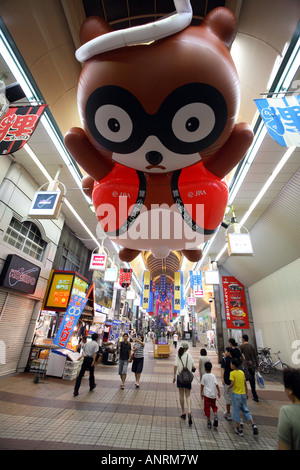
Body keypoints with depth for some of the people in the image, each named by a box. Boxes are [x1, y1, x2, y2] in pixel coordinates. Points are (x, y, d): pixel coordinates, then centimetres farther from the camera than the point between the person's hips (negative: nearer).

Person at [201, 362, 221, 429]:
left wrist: (201, 393, 8)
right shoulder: (213, 376, -5)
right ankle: (215, 416, 1)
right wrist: (219, 392, 7)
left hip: (206, 394, -2)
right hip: (213, 394, 2)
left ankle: (209, 421, 11)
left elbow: (202, 385, -3)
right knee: (214, 406, 21)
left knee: (207, 408, 10)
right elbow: (216, 384, -6)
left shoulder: (204, 376, -8)